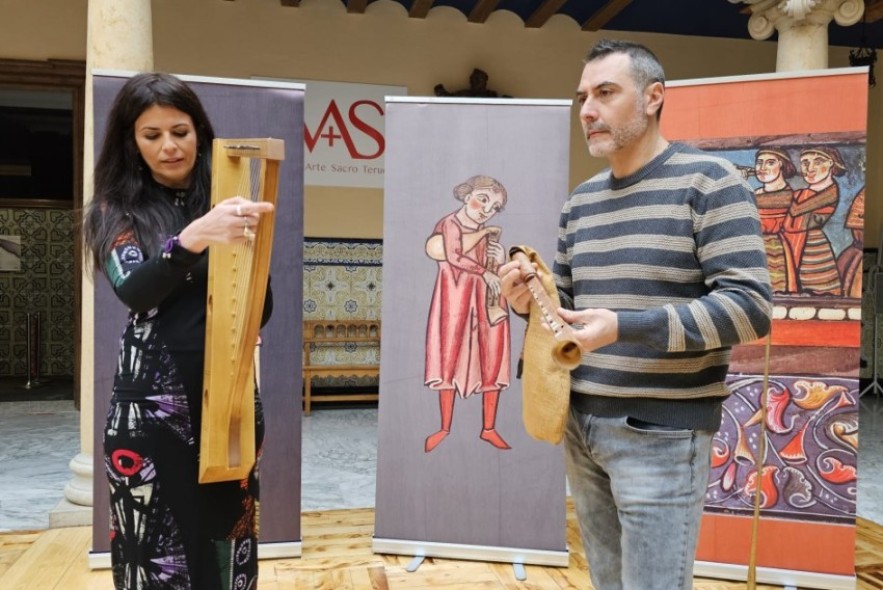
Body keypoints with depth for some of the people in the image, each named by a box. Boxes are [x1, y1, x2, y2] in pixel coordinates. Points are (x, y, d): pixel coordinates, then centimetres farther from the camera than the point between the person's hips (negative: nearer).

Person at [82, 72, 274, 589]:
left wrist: (253, 243, -14)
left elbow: (261, 312, 4)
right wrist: (193, 239, -31)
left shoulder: (230, 202, 6)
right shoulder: (118, 209, 4)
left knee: (226, 537, 7)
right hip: (152, 400, -1)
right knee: (157, 545, 4)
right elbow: (133, 290, -15)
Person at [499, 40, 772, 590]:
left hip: (661, 434, -6)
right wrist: (530, 302, -4)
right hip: (581, 426, 7)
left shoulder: (709, 180, -8)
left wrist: (625, 328, -26)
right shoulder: (581, 200, 12)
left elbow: (750, 306, -17)